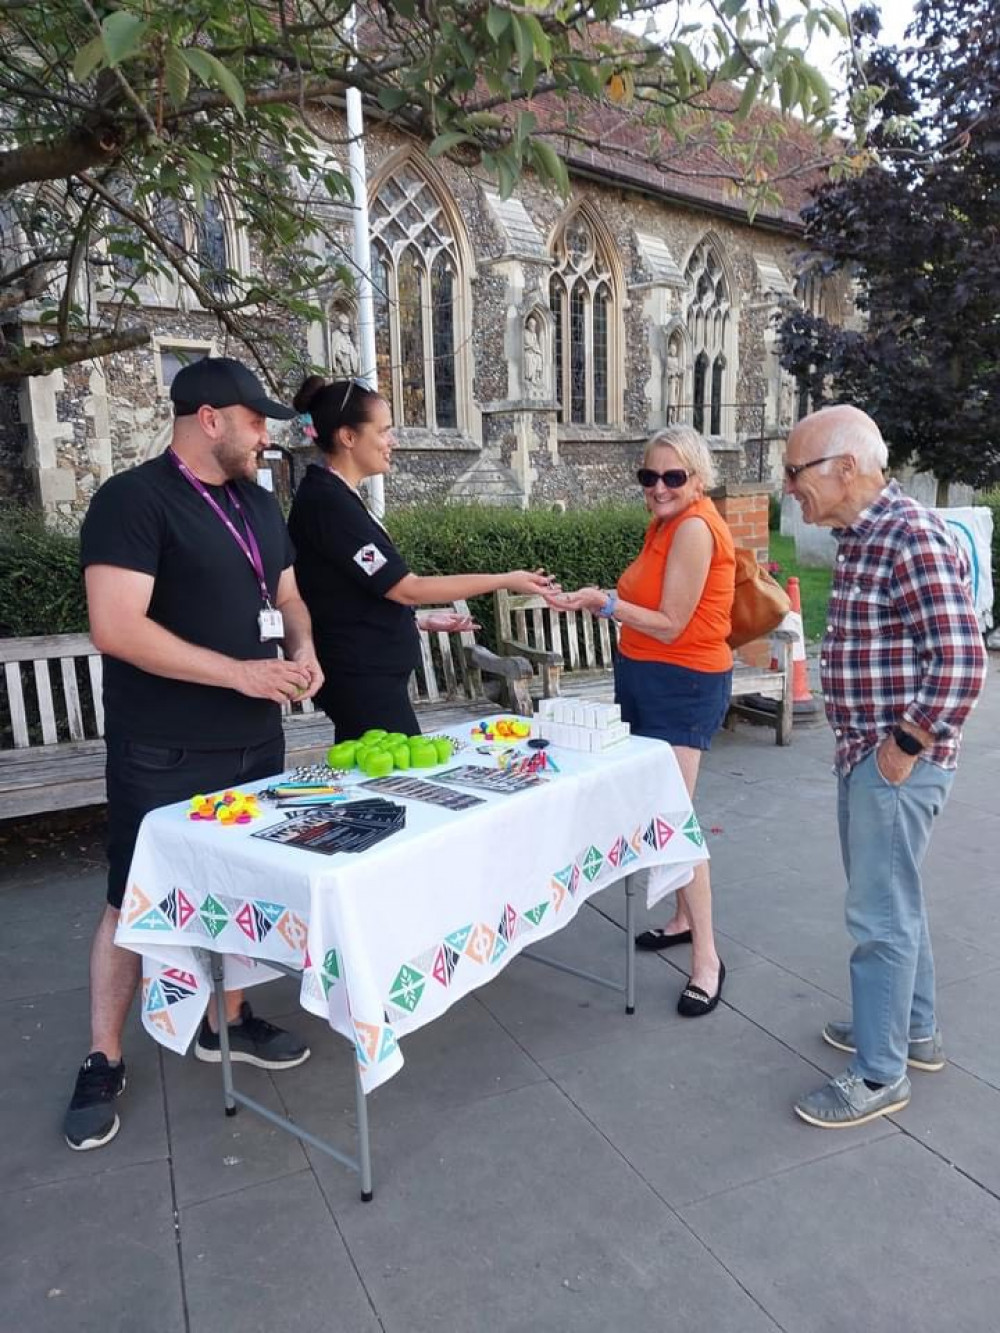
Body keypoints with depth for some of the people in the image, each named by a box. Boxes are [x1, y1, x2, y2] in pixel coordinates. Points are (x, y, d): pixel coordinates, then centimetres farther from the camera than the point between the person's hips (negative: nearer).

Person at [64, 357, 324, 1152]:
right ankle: (103, 1063, 24)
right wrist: (240, 671, -23)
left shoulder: (258, 505, 11)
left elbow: (286, 593, 19)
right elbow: (116, 628, -22)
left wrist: (303, 647, -3)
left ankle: (228, 1021, 36)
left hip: (255, 742, 7)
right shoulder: (133, 501, -14)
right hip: (164, 757, -7)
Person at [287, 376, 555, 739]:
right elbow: (405, 588, -20)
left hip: (365, 675, 10)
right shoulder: (328, 503, -19)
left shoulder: (333, 498, 11)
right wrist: (506, 580, -15)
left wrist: (423, 620, 14)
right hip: (364, 680, -10)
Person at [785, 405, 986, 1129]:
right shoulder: (861, 537, 10)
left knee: (881, 915, 2)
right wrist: (863, 744, 15)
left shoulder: (912, 537, -20)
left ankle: (881, 1074, 19)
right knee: (893, 900, 21)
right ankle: (916, 1030, 40)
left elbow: (962, 662, -26)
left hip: (894, 763, -10)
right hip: (863, 754, 10)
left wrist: (908, 746, -18)